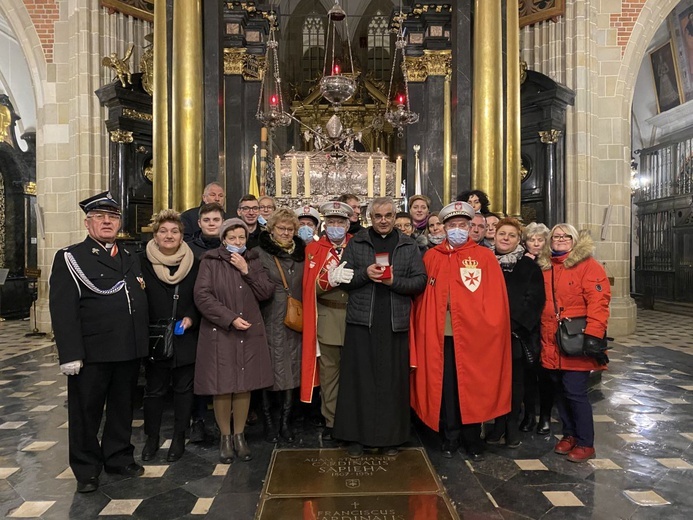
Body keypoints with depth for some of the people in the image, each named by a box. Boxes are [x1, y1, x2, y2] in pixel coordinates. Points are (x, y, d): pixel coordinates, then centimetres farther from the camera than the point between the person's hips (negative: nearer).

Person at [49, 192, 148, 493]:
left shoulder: (131, 258, 14)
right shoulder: (70, 258, -3)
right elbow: (62, 309, -11)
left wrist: (143, 344, 8)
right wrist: (70, 354, -18)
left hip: (130, 351, 5)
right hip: (91, 354, -5)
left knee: (123, 409, 17)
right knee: (86, 412, 10)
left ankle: (119, 458, 35)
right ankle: (86, 469, 28)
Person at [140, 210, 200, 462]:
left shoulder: (194, 263, 2)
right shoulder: (142, 261, -2)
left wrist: (191, 318, -10)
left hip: (185, 338, 1)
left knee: (184, 389, 10)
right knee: (154, 390, 10)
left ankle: (179, 438, 26)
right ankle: (151, 438, 28)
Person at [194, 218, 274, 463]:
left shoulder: (253, 261, 10)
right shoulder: (210, 262, -1)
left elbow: (266, 292, 1)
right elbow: (202, 296, -10)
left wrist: (247, 271, -10)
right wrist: (231, 318, -16)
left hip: (250, 333, 3)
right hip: (219, 333, -3)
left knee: (244, 386, 7)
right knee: (222, 388, 2)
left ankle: (240, 435, 23)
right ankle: (225, 437, 21)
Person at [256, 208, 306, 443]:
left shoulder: (300, 252, 12)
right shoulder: (260, 253, -2)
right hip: (270, 323, -4)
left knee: (292, 370, 7)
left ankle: (286, 421, 20)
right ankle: (268, 422, 18)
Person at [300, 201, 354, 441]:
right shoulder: (314, 249, 5)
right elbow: (312, 286, -5)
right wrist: (332, 277, -21)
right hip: (327, 317, 0)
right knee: (329, 371, 7)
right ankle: (331, 421, 20)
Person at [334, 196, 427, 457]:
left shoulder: (409, 246, 10)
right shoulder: (356, 243, 8)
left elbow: (420, 281, 3)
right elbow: (343, 279, 4)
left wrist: (395, 281, -12)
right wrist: (365, 274, -13)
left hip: (396, 323, 1)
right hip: (362, 321, 0)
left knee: (393, 380, 5)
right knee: (359, 379, 3)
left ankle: (391, 437, 19)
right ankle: (356, 435, 15)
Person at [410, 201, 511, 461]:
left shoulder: (485, 257, 4)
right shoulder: (431, 257, 9)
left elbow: (496, 298, 0)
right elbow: (421, 296, 6)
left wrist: (487, 326, -9)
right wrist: (425, 328, -3)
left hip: (474, 335, -1)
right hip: (440, 335, 2)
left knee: (473, 388, 7)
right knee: (445, 387, 9)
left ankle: (473, 439, 25)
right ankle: (450, 438, 25)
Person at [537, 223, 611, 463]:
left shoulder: (588, 265, -7)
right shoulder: (545, 267, 11)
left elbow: (598, 301, -16)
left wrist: (593, 335, -23)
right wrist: (541, 337, 13)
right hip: (552, 344, 6)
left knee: (575, 392, -2)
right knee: (560, 390, 14)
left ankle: (585, 443, 15)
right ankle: (569, 434, 31)